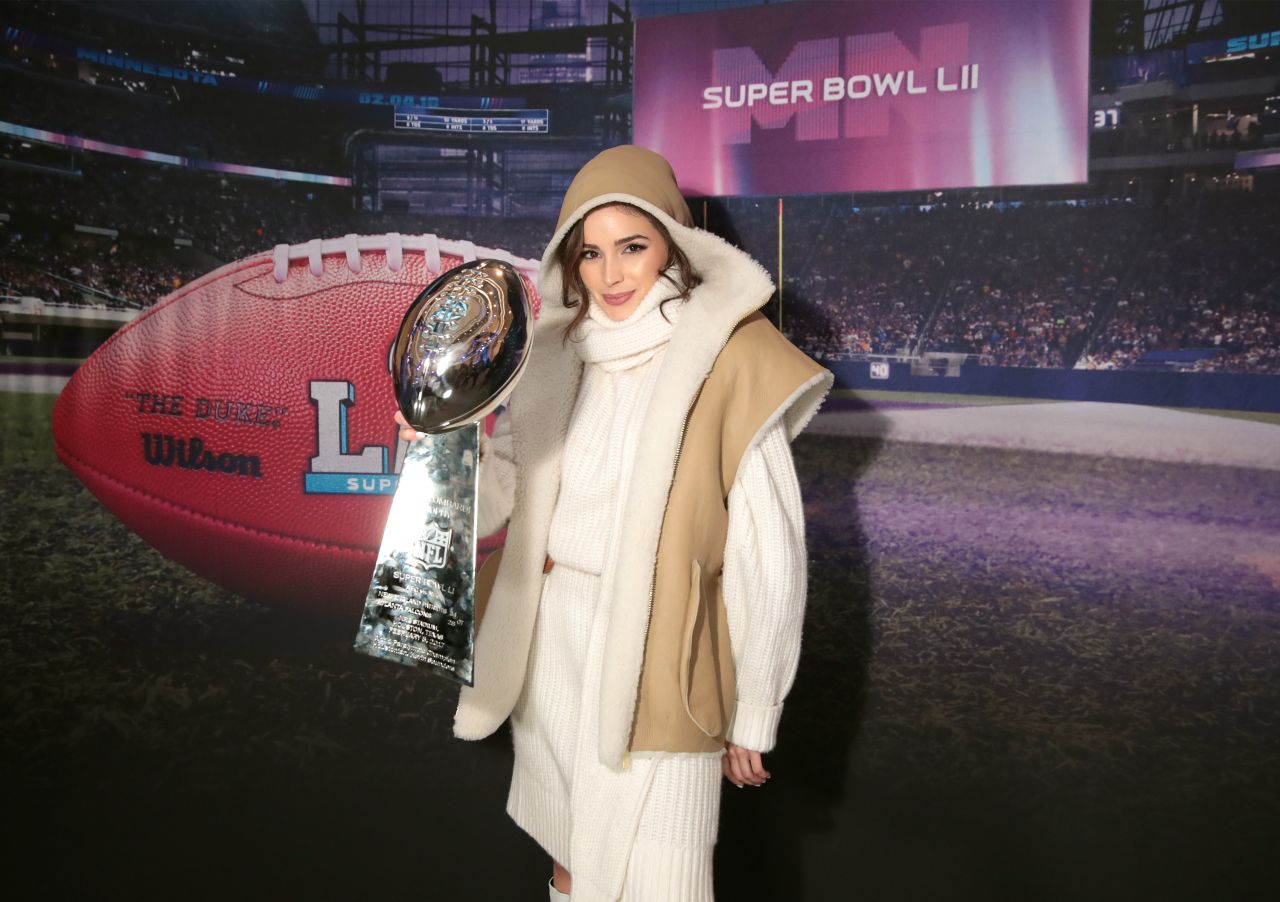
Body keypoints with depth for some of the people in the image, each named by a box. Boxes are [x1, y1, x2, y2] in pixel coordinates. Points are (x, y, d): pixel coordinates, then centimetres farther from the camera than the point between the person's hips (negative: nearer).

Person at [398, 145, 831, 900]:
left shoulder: (728, 363, -10)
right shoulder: (558, 355, 7)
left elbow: (768, 549, -10)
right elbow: (505, 488, 9)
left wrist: (753, 715, -8)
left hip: (651, 653, -5)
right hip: (550, 636, 5)